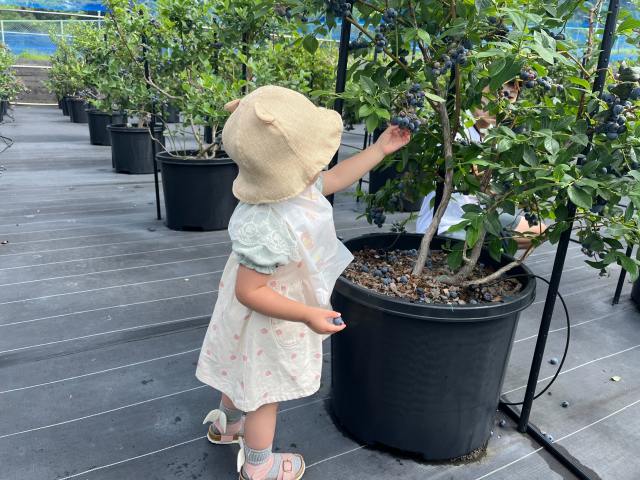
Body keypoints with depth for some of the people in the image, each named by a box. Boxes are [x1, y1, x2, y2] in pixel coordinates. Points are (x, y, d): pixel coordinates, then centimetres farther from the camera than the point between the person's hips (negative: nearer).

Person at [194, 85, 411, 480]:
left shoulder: (291, 183, -14)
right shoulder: (268, 229, -42)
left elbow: (335, 178, 5)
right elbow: (250, 291, -33)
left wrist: (381, 149, 7)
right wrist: (308, 315, -31)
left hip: (262, 318, 9)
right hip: (268, 322, -9)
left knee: (246, 376, 32)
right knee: (264, 392, 15)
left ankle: (227, 424, 60)